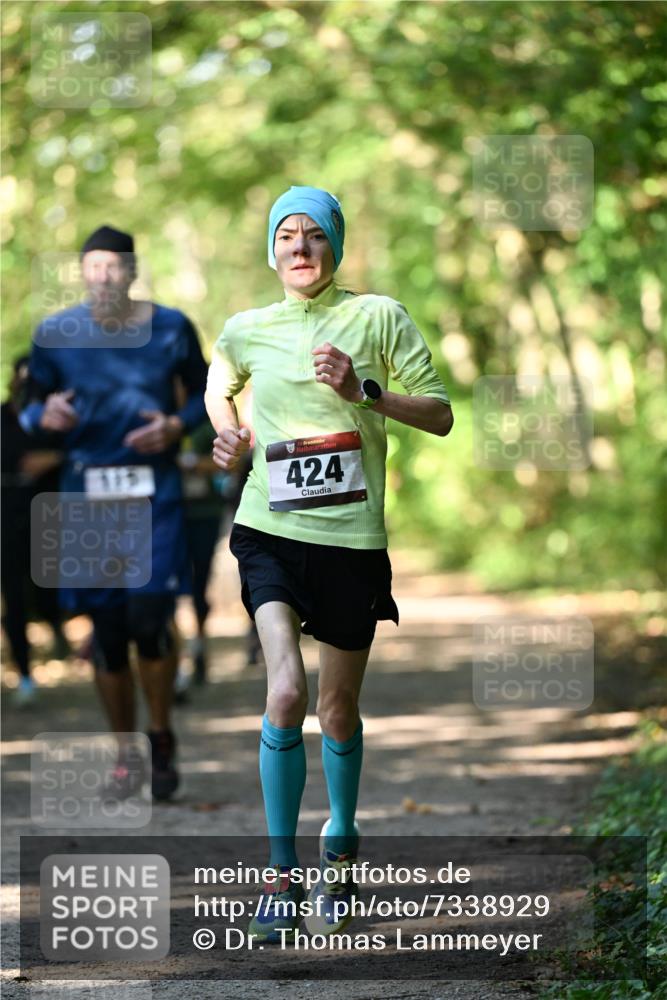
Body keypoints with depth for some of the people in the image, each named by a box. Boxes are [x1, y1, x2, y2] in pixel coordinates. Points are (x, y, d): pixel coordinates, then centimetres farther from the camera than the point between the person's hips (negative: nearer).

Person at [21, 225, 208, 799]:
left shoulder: (170, 328, 1)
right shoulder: (54, 334, 2)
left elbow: (204, 391, 13)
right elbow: (33, 409, 10)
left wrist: (178, 425, -7)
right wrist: (46, 416, -13)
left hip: (154, 489, -1)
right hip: (88, 491, 1)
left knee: (150, 616, -13)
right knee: (107, 628, 4)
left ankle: (161, 743, 9)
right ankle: (126, 756, 19)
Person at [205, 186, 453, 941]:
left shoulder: (377, 316, -1)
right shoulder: (245, 330, 5)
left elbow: (440, 415, -3)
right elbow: (218, 386, 28)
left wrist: (362, 390, -17)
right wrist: (227, 434, 8)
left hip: (352, 538, 0)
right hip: (270, 531, 0)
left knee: (338, 709, 11)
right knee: (286, 692, -19)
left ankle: (340, 845, 37)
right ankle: (281, 872, -9)